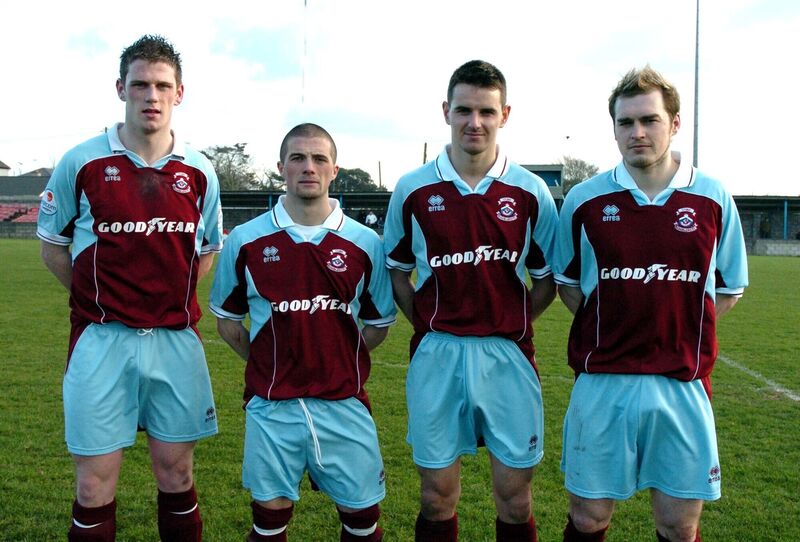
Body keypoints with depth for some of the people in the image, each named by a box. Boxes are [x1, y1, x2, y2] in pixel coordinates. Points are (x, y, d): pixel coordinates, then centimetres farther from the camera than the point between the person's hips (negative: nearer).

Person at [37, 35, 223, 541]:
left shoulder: (200, 172, 3)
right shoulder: (81, 163, -3)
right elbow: (52, 244, 8)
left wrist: (172, 298, 7)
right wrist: (102, 300, 4)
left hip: (177, 339, 2)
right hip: (102, 341, -2)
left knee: (176, 472, 12)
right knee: (95, 483, 4)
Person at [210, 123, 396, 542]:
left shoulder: (366, 243, -1)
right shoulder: (245, 240, 0)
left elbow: (379, 324, 9)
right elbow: (227, 320, 10)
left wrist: (339, 360, 2)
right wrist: (267, 362, 2)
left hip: (345, 404, 1)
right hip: (271, 406, 0)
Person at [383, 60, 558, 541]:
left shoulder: (531, 192, 1)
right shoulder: (413, 190, 1)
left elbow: (546, 281, 8)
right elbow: (398, 274, 10)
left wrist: (509, 324, 0)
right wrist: (431, 327, 1)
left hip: (508, 356, 0)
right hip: (436, 355, 0)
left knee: (515, 497, 9)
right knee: (437, 496, 10)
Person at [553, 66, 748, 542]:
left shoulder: (713, 199, 1)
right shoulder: (584, 200, 0)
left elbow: (729, 291, 11)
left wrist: (679, 325, -1)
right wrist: (611, 328, -1)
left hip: (683, 386, 1)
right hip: (601, 382, 0)